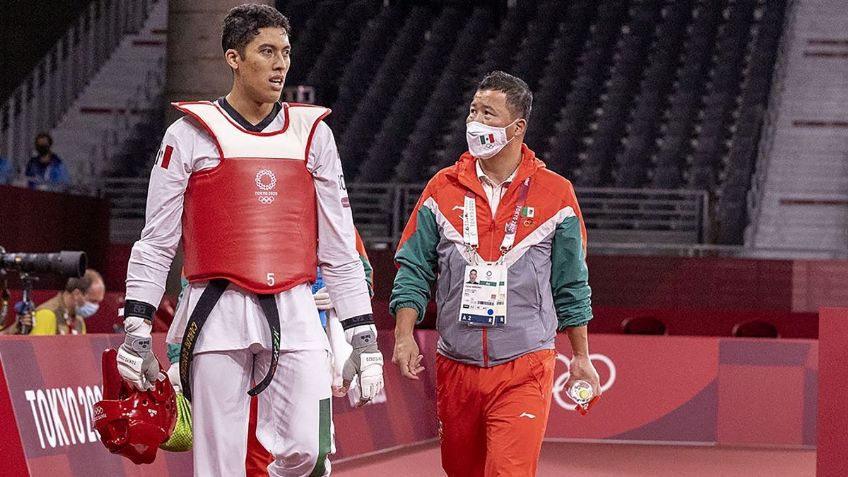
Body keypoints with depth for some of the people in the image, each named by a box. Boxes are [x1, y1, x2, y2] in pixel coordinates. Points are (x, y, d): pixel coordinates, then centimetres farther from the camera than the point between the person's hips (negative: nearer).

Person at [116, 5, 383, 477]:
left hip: (294, 316, 2)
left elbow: (339, 246, 13)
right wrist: (136, 332, -1)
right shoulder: (190, 134, 3)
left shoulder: (313, 133, 11)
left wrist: (363, 336, 8)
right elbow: (156, 243, 5)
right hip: (218, 316, -2)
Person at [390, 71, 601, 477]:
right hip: (456, 367, 3)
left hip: (524, 370, -3)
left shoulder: (555, 194, 2)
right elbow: (414, 269, 6)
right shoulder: (443, 189, 6)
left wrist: (581, 358, 9)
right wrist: (404, 336, -6)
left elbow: (571, 285, 8)